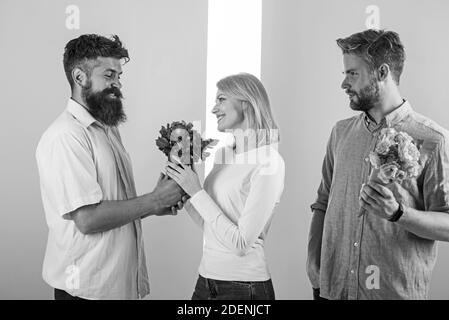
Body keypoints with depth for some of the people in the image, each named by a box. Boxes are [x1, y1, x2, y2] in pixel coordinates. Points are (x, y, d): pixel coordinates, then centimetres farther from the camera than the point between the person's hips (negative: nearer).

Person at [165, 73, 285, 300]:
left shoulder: (268, 162, -16)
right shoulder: (223, 153, 5)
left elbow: (241, 244, -19)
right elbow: (207, 226, 11)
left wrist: (196, 192, -16)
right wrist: (182, 188, 1)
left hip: (243, 286, -6)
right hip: (206, 279, 7)